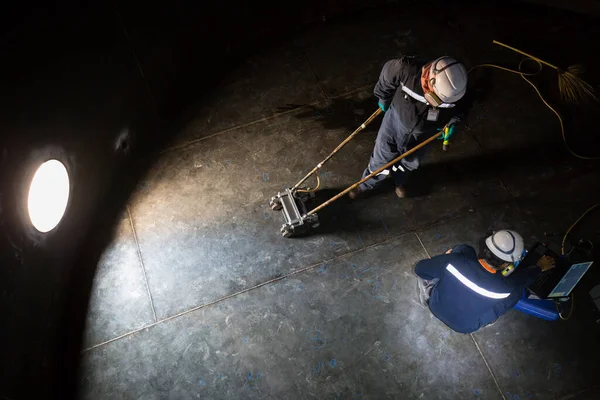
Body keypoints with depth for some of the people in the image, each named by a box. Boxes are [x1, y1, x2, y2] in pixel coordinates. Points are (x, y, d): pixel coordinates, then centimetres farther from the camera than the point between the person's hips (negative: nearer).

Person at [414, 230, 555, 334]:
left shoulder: (455, 260, -33)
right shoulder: (503, 289, -31)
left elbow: (420, 268, -15)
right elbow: (523, 278, -7)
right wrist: (540, 267, 15)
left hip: (436, 306, 2)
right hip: (463, 326, -1)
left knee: (464, 250, 3)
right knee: (516, 289, 2)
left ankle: (430, 288, 8)